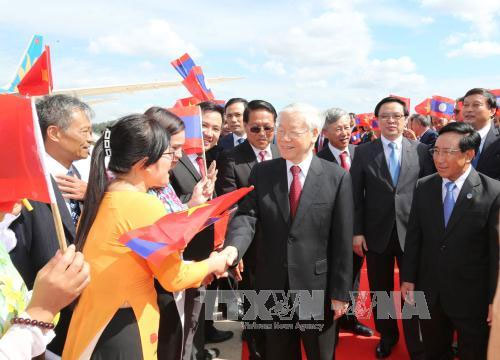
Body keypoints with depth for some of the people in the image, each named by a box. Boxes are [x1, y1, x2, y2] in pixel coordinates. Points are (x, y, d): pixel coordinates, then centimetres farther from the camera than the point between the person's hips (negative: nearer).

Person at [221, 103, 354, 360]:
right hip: (273, 287, 2)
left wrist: (340, 292, -6)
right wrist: (233, 248, -32)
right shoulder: (261, 172, -1)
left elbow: (342, 240, -7)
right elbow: (246, 216, -12)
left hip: (317, 288, -1)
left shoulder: (337, 177, -7)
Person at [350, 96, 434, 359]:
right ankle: (387, 335, 38)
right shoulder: (363, 152, 0)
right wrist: (356, 231, -5)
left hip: (412, 233, 0)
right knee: (380, 291, 15)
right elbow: (356, 195, -2)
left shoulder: (421, 150, 1)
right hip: (377, 234, 1)